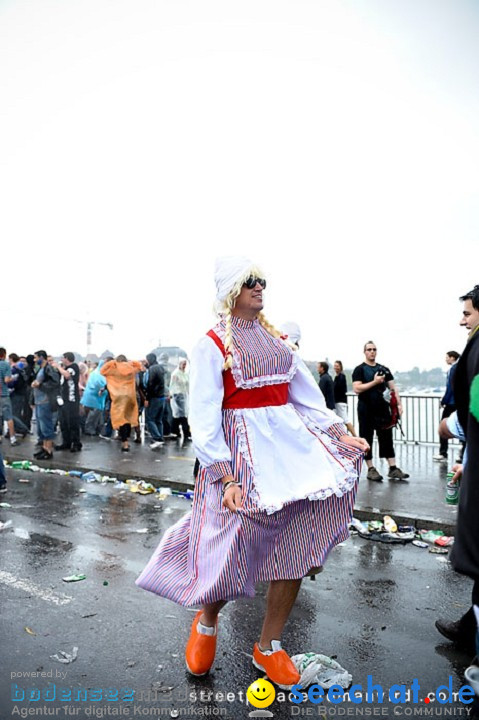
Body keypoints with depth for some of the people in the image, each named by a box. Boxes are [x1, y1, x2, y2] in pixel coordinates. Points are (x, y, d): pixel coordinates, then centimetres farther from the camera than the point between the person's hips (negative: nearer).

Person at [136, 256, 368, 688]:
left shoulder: (276, 339, 15)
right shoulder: (212, 345, -4)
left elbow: (307, 394, 13)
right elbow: (205, 417, -10)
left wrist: (341, 433, 3)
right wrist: (225, 477, -18)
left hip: (289, 439, 5)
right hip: (242, 449, -5)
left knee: (294, 541, -2)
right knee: (236, 543, -3)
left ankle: (269, 647, 19)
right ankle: (207, 622, 32)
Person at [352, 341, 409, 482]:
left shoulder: (384, 369, 13)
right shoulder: (360, 369, -2)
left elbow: (393, 388, 13)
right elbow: (357, 389, -14)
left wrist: (399, 404, 2)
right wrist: (375, 382, -17)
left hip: (382, 409, 4)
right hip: (366, 411, -4)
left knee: (387, 438, 5)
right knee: (367, 439, 2)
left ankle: (393, 469, 8)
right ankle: (371, 469, 10)